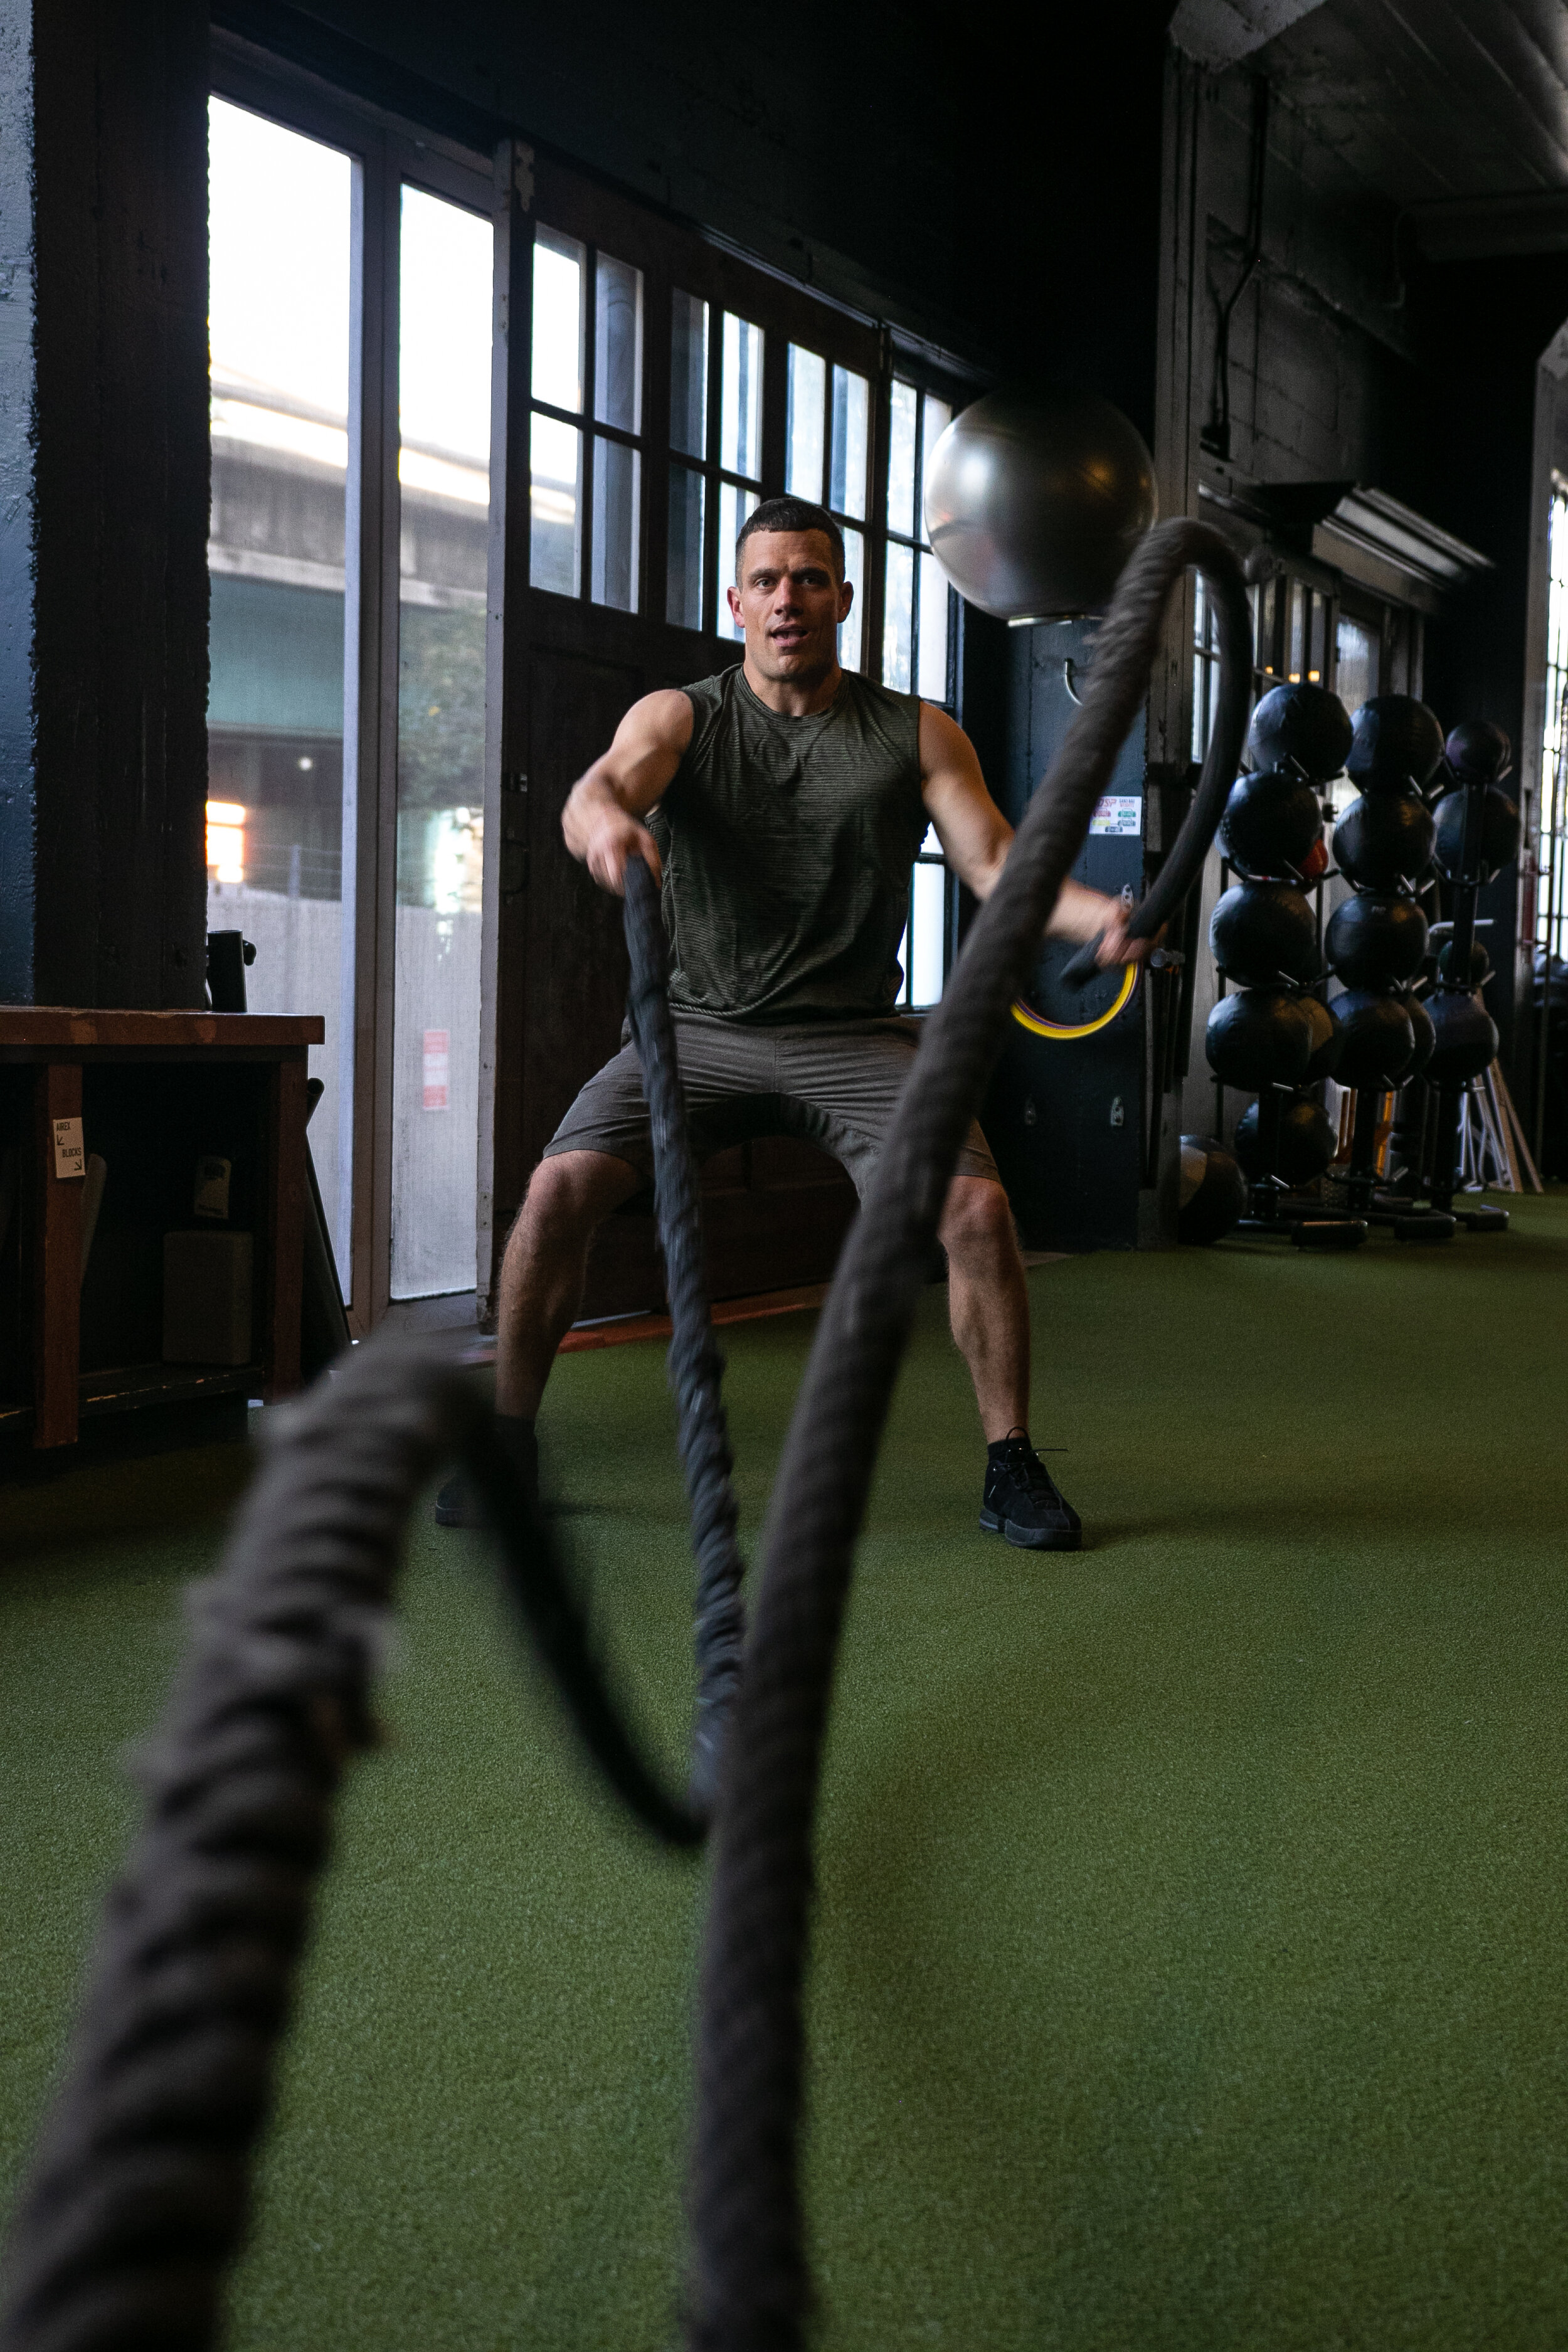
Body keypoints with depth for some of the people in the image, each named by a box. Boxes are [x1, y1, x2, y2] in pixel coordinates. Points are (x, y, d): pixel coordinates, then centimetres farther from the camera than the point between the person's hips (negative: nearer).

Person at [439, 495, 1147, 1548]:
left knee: (978, 1207, -20)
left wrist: (1095, 914, -28)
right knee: (560, 1189, -19)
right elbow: (600, 785, -20)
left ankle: (1011, 1468, -2)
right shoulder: (680, 717, 1)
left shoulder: (917, 734, 3)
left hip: (855, 1036, 0)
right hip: (703, 1025, 0)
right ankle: (508, 1442, 2)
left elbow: (994, 860, -6)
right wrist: (605, 825, -47)